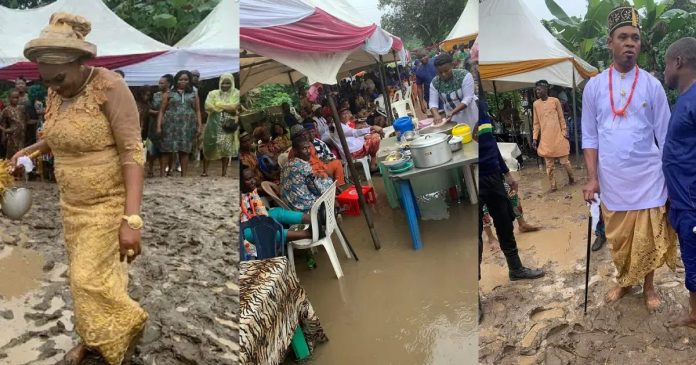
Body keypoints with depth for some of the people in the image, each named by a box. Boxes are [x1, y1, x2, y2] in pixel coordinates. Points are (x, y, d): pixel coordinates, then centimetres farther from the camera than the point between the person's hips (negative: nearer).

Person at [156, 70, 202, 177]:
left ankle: (184, 175, 1)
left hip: (187, 126, 1)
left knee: (184, 151, -1)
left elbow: (197, 111, 11)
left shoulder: (193, 95, 13)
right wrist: (159, 126, -2)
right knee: (170, 150, -4)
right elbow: (162, 111, 7)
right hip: (171, 125, -1)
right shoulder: (168, 94, 9)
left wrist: (199, 126, 2)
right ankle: (169, 170, 17)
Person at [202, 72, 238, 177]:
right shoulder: (213, 93, 7)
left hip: (228, 125, 0)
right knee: (209, 147, -1)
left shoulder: (236, 93, 5)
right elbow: (208, 106, -9)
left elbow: (234, 107, -10)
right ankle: (205, 171, 8)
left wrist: (218, 105, -5)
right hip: (214, 123, 0)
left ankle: (224, 172, 10)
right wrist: (227, 108, -11)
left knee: (226, 149, 1)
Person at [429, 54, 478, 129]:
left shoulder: (464, 75, -20)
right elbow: (433, 102, -11)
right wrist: (436, 115, -33)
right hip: (452, 117, 3)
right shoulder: (434, 83, -9)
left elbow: (468, 98, -23)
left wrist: (452, 112, -33)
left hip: (468, 114, -3)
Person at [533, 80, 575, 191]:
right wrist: (535, 138, 3)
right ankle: (553, 186, 10)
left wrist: (564, 132, -2)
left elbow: (561, 118, 4)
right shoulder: (535, 104, 5)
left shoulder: (555, 101, -1)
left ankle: (571, 179, 27)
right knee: (549, 164, 2)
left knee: (564, 161, 5)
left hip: (558, 136, -2)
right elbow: (536, 123, 9)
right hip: (545, 139, 2)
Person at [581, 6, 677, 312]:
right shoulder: (594, 86, -1)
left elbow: (665, 137, 0)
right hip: (612, 181, 1)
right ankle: (624, 281, 36)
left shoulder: (652, 85, -3)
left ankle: (648, 286, 30)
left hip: (648, 180, -1)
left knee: (649, 239, 7)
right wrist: (592, 178, -5)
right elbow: (590, 137, 1)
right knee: (618, 240, 13)